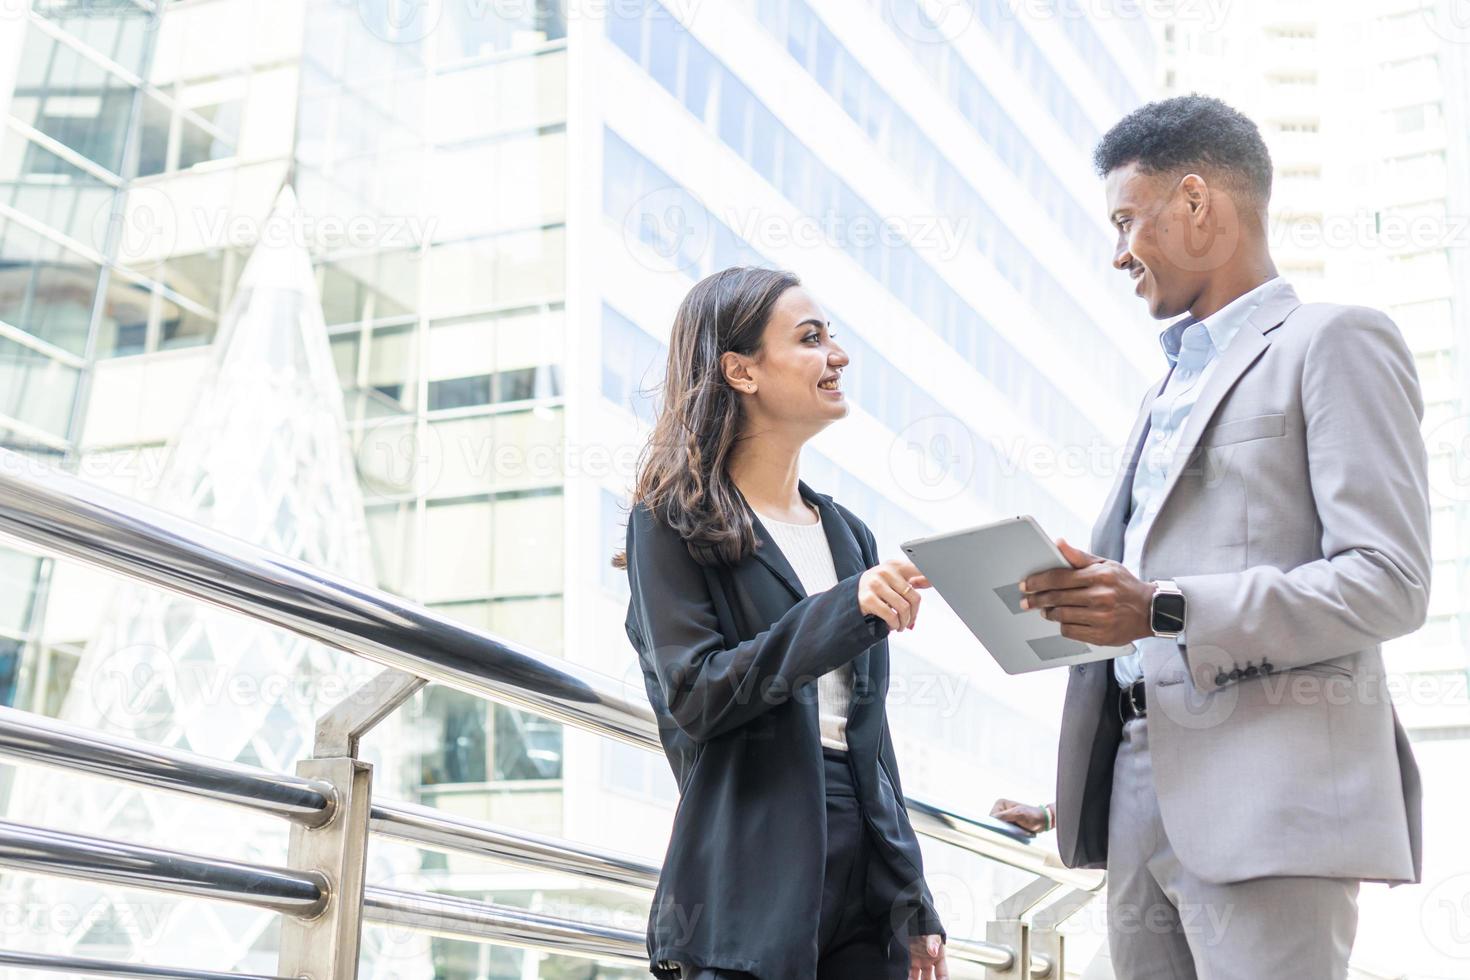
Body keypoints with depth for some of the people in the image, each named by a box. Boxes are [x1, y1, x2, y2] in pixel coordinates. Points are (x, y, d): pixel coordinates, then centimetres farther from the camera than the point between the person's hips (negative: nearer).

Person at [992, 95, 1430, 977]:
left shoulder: (1334, 343, -1)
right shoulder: (1172, 388, 24)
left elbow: (1391, 584, -12)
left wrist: (1166, 610, -19)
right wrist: (1078, 793, 15)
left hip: (1266, 798, -7)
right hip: (1139, 799, 8)